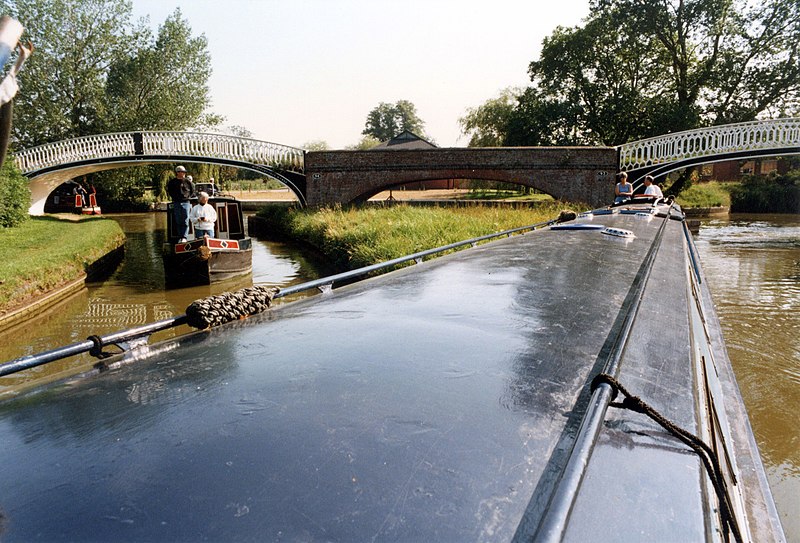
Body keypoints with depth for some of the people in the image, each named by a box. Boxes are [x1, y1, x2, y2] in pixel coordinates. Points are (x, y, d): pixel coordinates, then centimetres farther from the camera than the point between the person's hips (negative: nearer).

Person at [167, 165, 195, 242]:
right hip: (176, 203, 1)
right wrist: (174, 197, 12)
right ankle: (180, 237, 9)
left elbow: (192, 189, 16)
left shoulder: (187, 181, 3)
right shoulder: (172, 182, 4)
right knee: (178, 221, 4)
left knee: (185, 221, -7)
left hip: (185, 202, -1)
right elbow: (168, 189, 20)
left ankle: (184, 237, -6)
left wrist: (188, 196, 7)